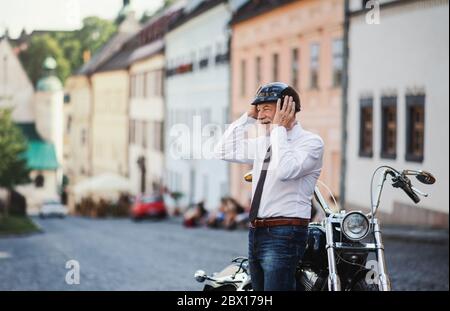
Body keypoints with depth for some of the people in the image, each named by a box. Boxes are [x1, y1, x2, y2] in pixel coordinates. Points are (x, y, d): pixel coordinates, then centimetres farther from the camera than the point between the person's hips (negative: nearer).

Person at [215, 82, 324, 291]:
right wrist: (248, 117, 11)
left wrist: (278, 128, -15)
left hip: (283, 235, -8)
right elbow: (224, 151, 19)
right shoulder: (264, 142, 16)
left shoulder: (311, 142, -7)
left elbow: (284, 171, -25)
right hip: (256, 233, 8)